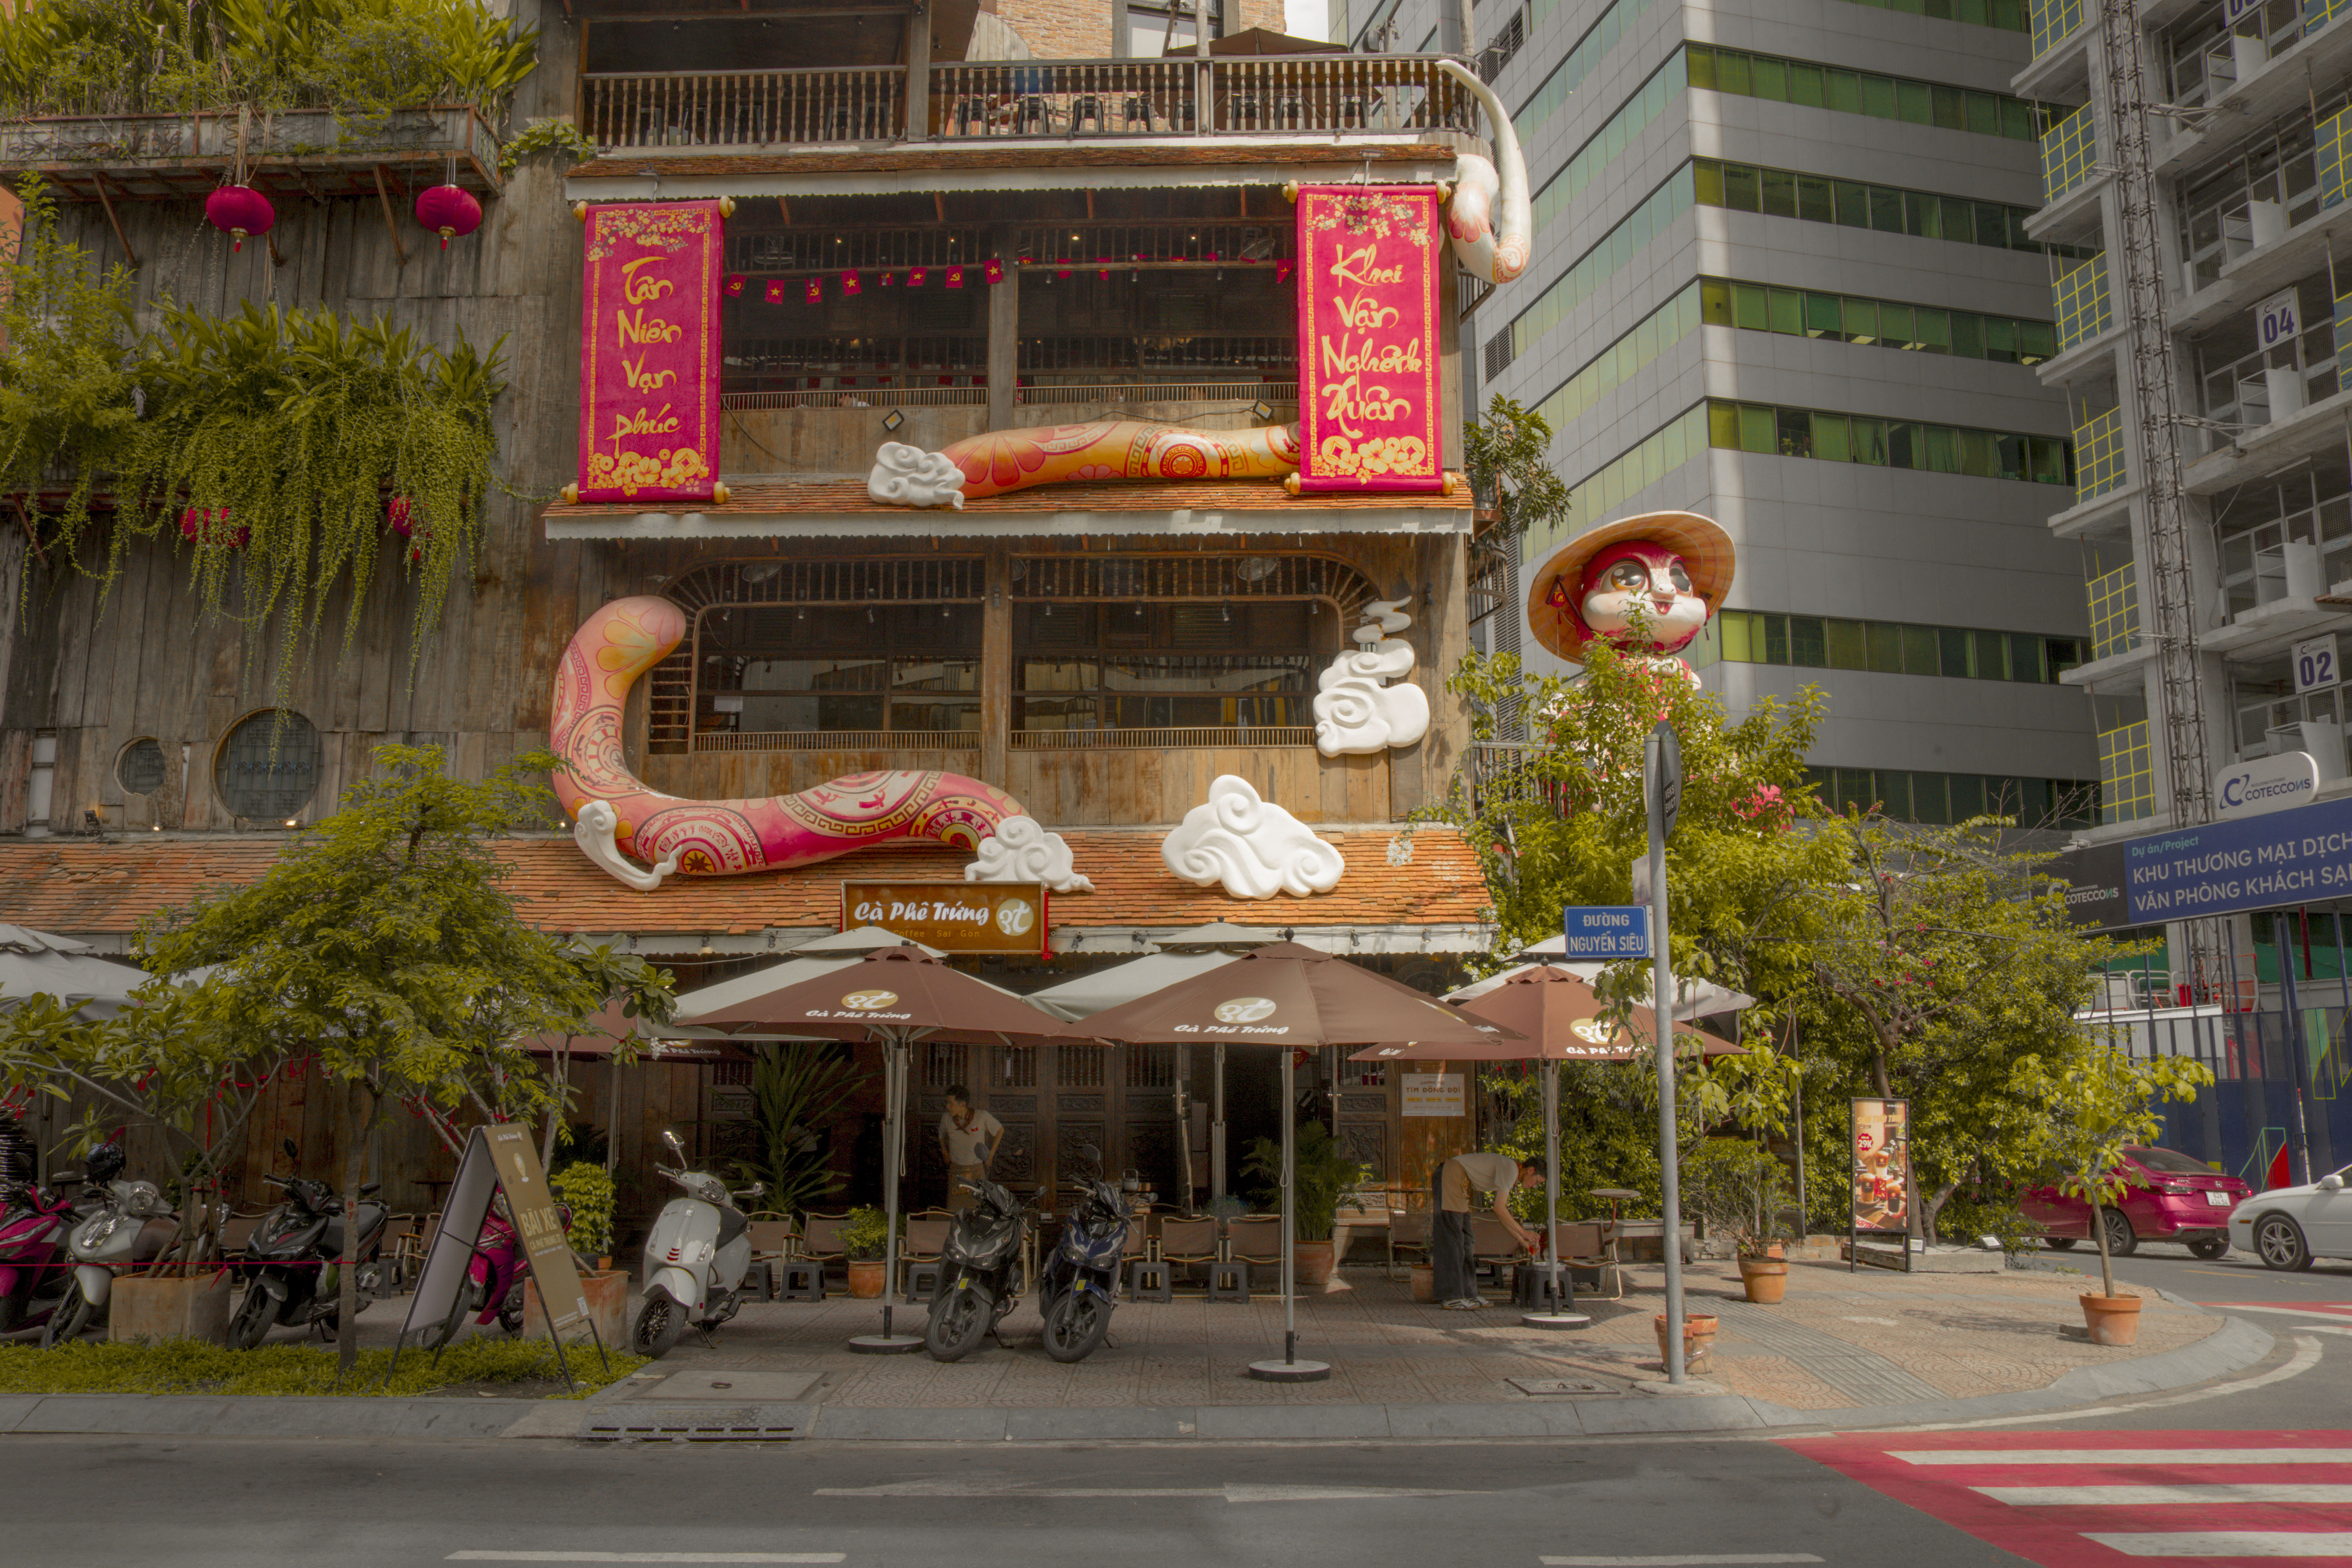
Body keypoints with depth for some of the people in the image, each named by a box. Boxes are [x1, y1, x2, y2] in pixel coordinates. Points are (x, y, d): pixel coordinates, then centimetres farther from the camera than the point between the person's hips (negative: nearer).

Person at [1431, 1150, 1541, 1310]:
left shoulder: (1508, 1171, 19)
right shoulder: (1510, 1169, -11)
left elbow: (1501, 1213, 25)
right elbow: (1499, 1210, -15)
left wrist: (1521, 1241, 24)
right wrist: (1523, 1233, -6)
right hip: (1450, 1177, -11)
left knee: (1465, 1240, 11)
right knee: (1452, 1238, -11)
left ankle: (1468, 1294, 13)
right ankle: (1452, 1298, -12)